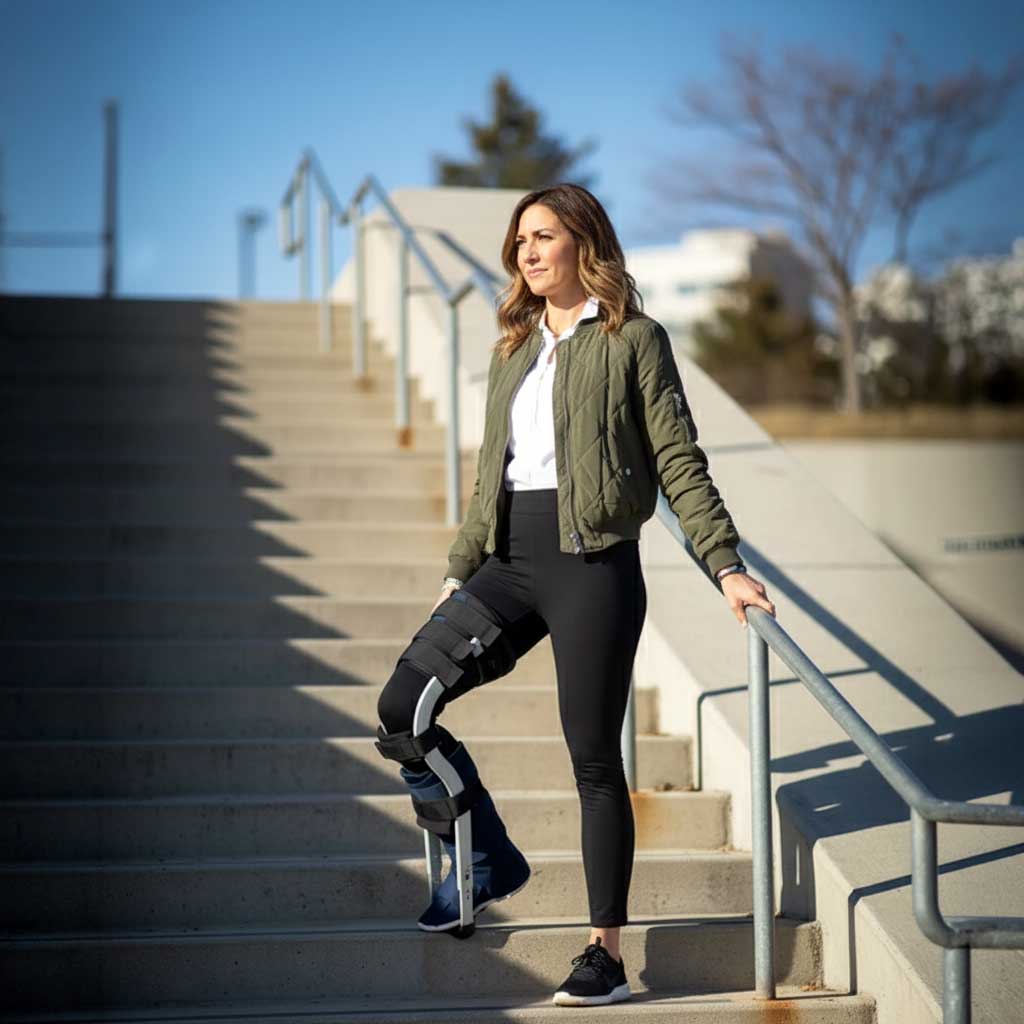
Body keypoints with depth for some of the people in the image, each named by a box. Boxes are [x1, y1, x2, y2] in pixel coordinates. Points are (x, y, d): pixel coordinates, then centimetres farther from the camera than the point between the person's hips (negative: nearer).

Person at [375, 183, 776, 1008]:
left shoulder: (633, 338, 0)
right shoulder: (514, 348, 18)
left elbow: (680, 463, -3)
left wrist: (725, 564, -11)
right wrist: (460, 573, 19)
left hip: (594, 563, -6)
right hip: (512, 561, 6)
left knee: (594, 757, -3)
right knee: (403, 706, -5)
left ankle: (608, 953, 6)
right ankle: (487, 861, 13)